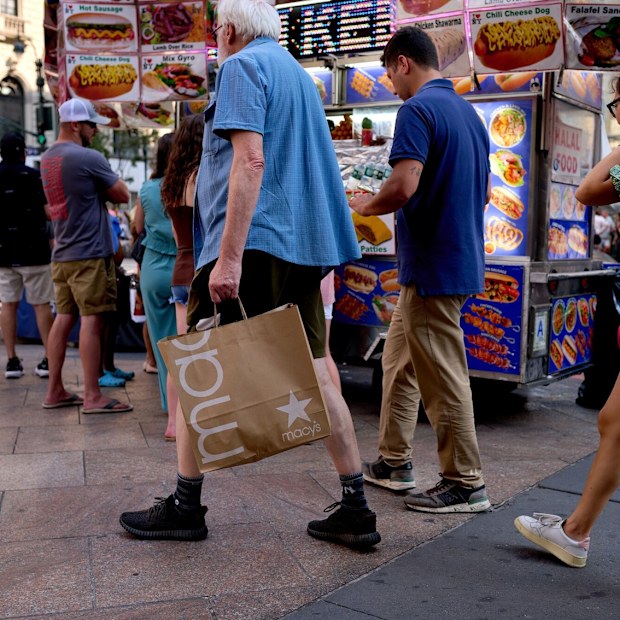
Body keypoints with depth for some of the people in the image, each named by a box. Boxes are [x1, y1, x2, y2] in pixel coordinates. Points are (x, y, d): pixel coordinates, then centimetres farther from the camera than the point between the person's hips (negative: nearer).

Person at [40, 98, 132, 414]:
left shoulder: (47, 158, 13)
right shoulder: (88, 158, -13)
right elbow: (123, 195, -5)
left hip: (61, 254, 8)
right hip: (89, 253, -8)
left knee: (64, 317, 11)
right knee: (91, 320, -6)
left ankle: (55, 391, 16)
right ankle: (92, 396, -3)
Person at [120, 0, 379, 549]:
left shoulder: (242, 66, -3)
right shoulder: (299, 75, 24)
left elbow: (250, 159, -17)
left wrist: (229, 256, -22)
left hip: (253, 242, -8)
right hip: (304, 246, 8)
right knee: (314, 374, 7)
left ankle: (186, 507, 12)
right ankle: (356, 510, 8)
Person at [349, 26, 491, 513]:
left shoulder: (418, 109, -14)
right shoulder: (469, 113, 15)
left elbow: (403, 186, -25)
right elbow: (484, 193, 20)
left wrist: (366, 205, -6)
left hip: (432, 266, -10)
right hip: (462, 259, 10)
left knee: (442, 378, -1)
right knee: (399, 362, 18)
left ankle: (466, 485, 9)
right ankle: (393, 462, 26)